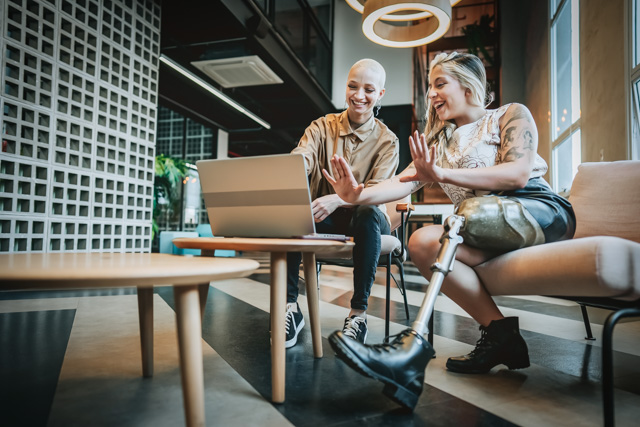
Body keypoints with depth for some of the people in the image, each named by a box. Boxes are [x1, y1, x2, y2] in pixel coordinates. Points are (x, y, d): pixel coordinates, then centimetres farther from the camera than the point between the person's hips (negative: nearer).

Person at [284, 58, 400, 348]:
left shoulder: (386, 140, -1)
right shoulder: (322, 127, 4)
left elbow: (378, 190, -16)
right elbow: (300, 159, -17)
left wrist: (338, 199, -37)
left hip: (364, 218, -1)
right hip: (324, 219, 2)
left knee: (367, 213, -37)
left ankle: (358, 313, -28)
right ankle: (290, 307, -23)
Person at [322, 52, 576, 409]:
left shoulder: (511, 115, 6)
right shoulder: (439, 141, 19)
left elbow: (518, 174, -13)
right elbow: (405, 182, 2)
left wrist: (443, 174, -25)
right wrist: (359, 196, -19)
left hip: (541, 211, -4)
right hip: (486, 235, 5)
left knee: (471, 212, -35)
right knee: (423, 243, -25)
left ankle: (418, 342, -37)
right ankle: (499, 334, -18)